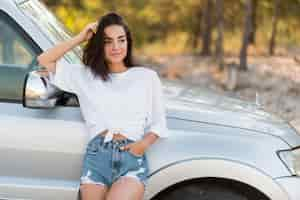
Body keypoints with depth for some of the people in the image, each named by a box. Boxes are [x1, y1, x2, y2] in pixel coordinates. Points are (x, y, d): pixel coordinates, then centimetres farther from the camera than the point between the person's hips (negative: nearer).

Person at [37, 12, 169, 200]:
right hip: (96, 156, 2)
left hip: (133, 158, -2)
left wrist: (145, 143, -5)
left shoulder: (147, 77, 13)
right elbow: (45, 60, 14)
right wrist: (80, 38, 9)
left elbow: (158, 123, 16)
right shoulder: (86, 75, 16)